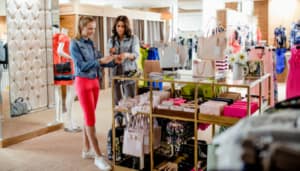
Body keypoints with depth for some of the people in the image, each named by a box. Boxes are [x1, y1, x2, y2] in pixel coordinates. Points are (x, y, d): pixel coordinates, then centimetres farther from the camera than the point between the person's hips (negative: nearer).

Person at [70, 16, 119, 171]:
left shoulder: (90, 43, 11)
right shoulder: (75, 44, -9)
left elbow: (98, 60, 9)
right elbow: (81, 65, -17)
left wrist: (113, 61, -7)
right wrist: (100, 61, -26)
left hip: (94, 81, 7)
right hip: (83, 82, -7)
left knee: (88, 117, 12)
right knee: (90, 118, -7)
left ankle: (86, 150, 23)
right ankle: (98, 156, -4)